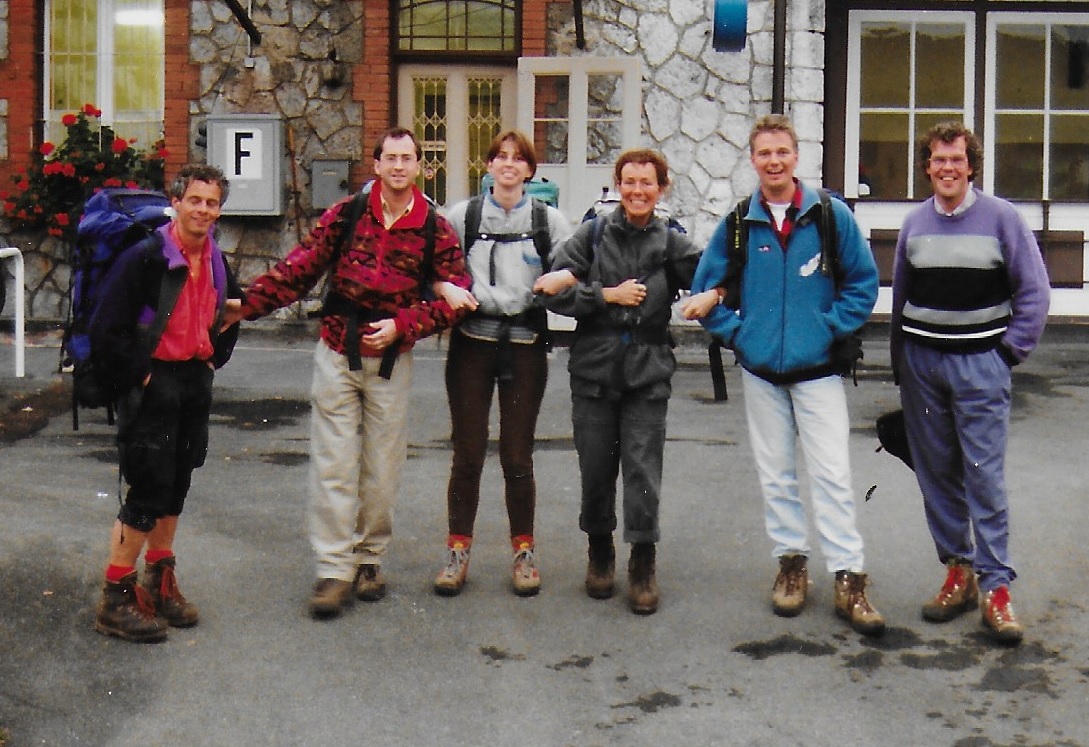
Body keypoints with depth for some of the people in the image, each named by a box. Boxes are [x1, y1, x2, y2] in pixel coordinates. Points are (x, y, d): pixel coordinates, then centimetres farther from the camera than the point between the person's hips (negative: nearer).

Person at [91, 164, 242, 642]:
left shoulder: (215, 261, 7)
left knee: (177, 483, 14)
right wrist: (136, 375, -14)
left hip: (196, 379, 7)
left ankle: (159, 584, 28)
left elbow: (232, 311, 25)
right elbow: (106, 329, -17)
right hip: (153, 383, -7)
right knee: (148, 489, -7)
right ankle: (115, 599, 2)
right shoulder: (145, 259, -16)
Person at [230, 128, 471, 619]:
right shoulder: (346, 215, 2)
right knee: (334, 464, -3)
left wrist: (401, 325, -13)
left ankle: (368, 559, 21)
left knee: (382, 466, 6)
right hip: (337, 353, 0)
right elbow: (300, 268, 1)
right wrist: (248, 302, -7)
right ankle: (334, 569, 0)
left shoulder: (435, 230, 1)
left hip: (391, 359, 0)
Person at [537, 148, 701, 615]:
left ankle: (643, 563, 9)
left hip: (648, 372, 0)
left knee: (643, 469, -4)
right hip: (594, 369, 1)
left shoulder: (671, 243, 3)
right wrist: (608, 295, -9)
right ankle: (599, 550, 28)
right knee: (595, 468, 8)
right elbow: (553, 292, -4)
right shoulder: (594, 234, 2)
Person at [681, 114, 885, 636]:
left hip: (817, 369, -2)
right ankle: (791, 563, 23)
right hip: (760, 371, 3)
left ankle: (848, 579, 0)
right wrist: (735, 333, 0)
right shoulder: (737, 225, 3)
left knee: (832, 475, -5)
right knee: (775, 475, 10)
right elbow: (706, 289, 10)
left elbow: (863, 282, 3)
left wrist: (832, 329, -6)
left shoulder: (831, 215, -3)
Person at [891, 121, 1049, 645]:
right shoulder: (915, 223, 9)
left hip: (979, 363, -4)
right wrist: (899, 361, 14)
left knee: (984, 474, -7)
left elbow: (1035, 291, 1)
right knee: (936, 472, 6)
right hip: (922, 361, 4)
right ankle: (958, 571, 16)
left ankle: (995, 587, -3)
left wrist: (1010, 350, -4)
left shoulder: (1001, 217, -2)